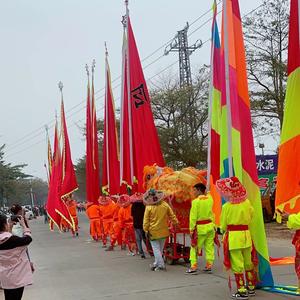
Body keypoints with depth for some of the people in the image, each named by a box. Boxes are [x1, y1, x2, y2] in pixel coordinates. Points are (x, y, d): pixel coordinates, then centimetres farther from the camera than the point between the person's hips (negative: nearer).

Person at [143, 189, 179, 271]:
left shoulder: (149, 207, -12)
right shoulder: (165, 205, -2)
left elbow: (146, 220, -9)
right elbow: (172, 215, 6)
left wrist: (146, 230, -2)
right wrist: (176, 223, 19)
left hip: (153, 232, -4)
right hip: (163, 231, 4)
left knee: (156, 248, 2)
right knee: (160, 248, 16)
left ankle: (161, 265, -4)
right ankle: (156, 264, 26)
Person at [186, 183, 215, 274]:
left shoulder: (196, 201, -13)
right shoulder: (210, 199, 2)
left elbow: (193, 217, -12)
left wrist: (191, 229, -7)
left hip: (200, 228, -5)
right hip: (210, 226, 5)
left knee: (195, 247, 3)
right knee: (209, 247, 11)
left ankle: (194, 266, 0)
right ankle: (209, 266, 14)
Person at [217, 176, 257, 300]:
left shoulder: (227, 207, -12)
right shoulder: (247, 203, -2)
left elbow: (223, 226, -4)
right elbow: (251, 216, 13)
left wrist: (224, 230, 17)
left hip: (233, 237, -4)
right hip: (246, 235, 5)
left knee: (237, 265, 2)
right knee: (248, 263, 17)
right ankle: (251, 287, 28)